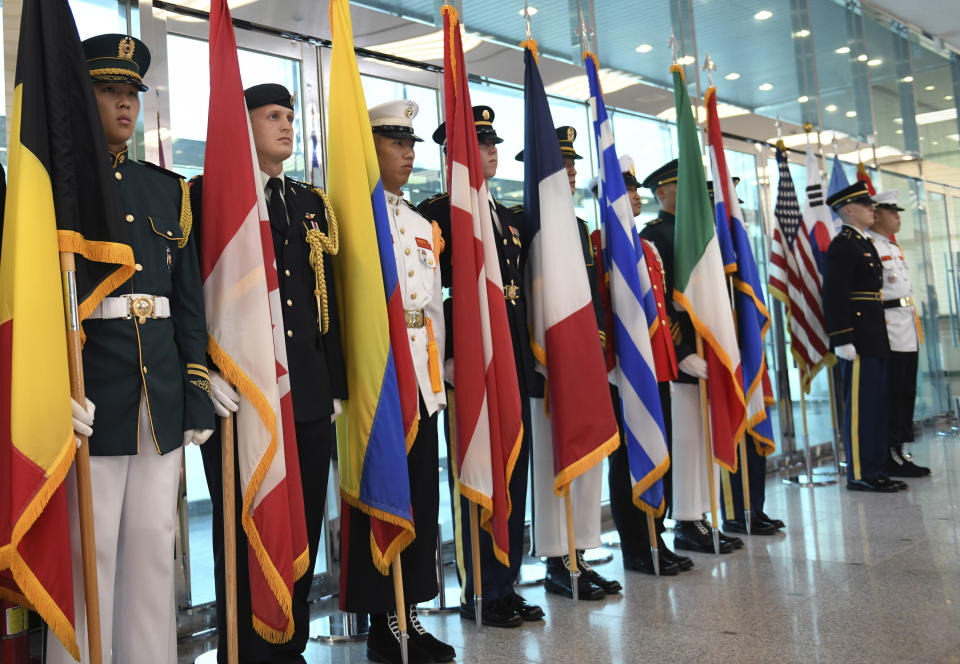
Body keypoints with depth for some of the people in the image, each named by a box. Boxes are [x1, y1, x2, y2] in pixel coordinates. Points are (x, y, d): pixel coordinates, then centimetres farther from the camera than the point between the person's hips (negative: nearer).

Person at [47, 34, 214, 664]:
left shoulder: (168, 189, 15)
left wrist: (198, 396, 9)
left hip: (163, 393, 5)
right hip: (90, 392, -4)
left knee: (154, 548, 10)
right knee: (88, 554, 2)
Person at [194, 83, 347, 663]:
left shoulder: (312, 204, 18)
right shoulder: (205, 194, 1)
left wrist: (336, 385, 14)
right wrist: (205, 373, -16)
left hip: (310, 395, 5)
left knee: (304, 528, 11)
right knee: (244, 529, 3)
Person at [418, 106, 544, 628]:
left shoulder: (508, 217, 18)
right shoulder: (437, 211, -5)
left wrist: (525, 349, 14)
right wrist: (446, 357, -16)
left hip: (514, 362, 8)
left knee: (513, 472, 11)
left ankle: (506, 585, 22)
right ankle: (480, 593, 12)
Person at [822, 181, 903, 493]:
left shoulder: (864, 243, 20)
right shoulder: (843, 245, -11)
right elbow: (834, 296, -18)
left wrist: (881, 337, 20)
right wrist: (842, 339, -23)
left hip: (875, 339, 10)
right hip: (858, 340, -10)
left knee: (876, 406, 12)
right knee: (859, 406, -5)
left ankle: (875, 469, 19)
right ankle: (859, 474, 1)